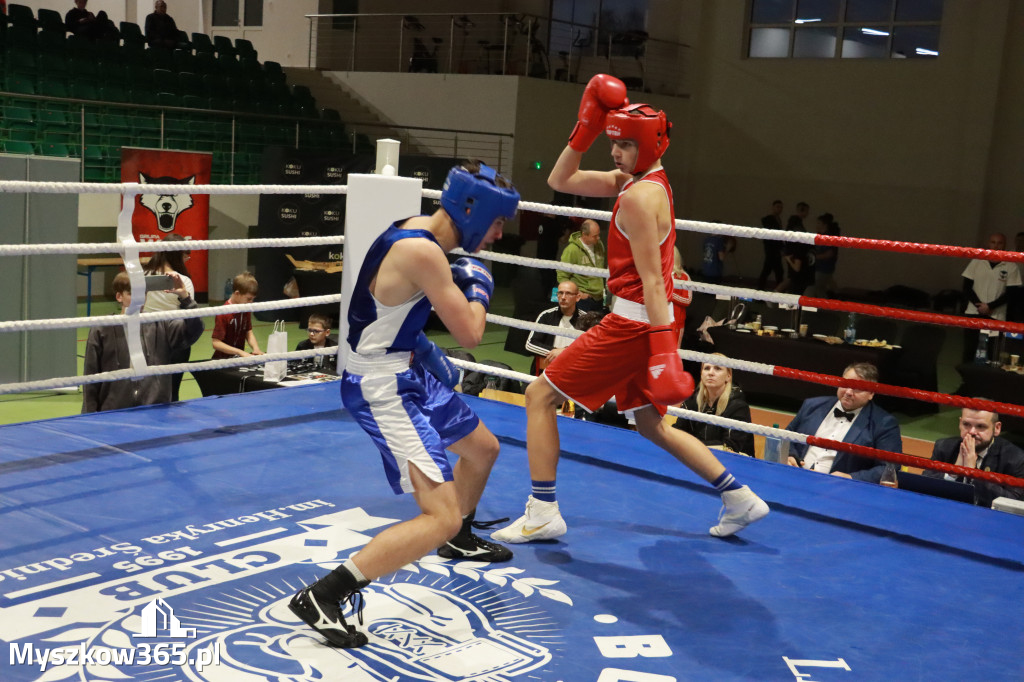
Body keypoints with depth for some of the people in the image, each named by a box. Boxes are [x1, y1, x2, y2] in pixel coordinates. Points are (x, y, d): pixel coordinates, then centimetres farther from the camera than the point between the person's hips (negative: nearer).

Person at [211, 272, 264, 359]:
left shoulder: (246, 310, 8)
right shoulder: (223, 314, -15)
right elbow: (216, 343, -16)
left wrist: (256, 348, -7)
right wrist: (240, 352, -20)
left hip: (240, 358, 7)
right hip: (223, 359, -7)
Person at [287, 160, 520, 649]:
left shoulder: (417, 230, 5)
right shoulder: (424, 251, -25)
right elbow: (469, 334, -20)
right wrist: (478, 289, -1)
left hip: (408, 373, 10)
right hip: (383, 391, -10)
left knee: (483, 448, 28)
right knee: (442, 516, -18)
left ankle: (460, 539, 53)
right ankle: (321, 597, -15)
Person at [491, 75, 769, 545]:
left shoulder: (640, 197, -15)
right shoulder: (631, 181, 13)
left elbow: (652, 281, -22)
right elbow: (559, 181, 17)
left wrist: (664, 347, -26)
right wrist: (586, 126, 7)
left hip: (635, 323, -10)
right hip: (644, 323, 10)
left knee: (539, 396, -2)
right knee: (651, 425, 20)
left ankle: (543, 513, 2)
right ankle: (739, 498, 23)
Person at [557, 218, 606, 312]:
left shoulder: (599, 245, 5)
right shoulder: (572, 250, -16)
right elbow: (562, 276, -13)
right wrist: (577, 293, -17)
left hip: (599, 297, 7)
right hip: (583, 299, -6)